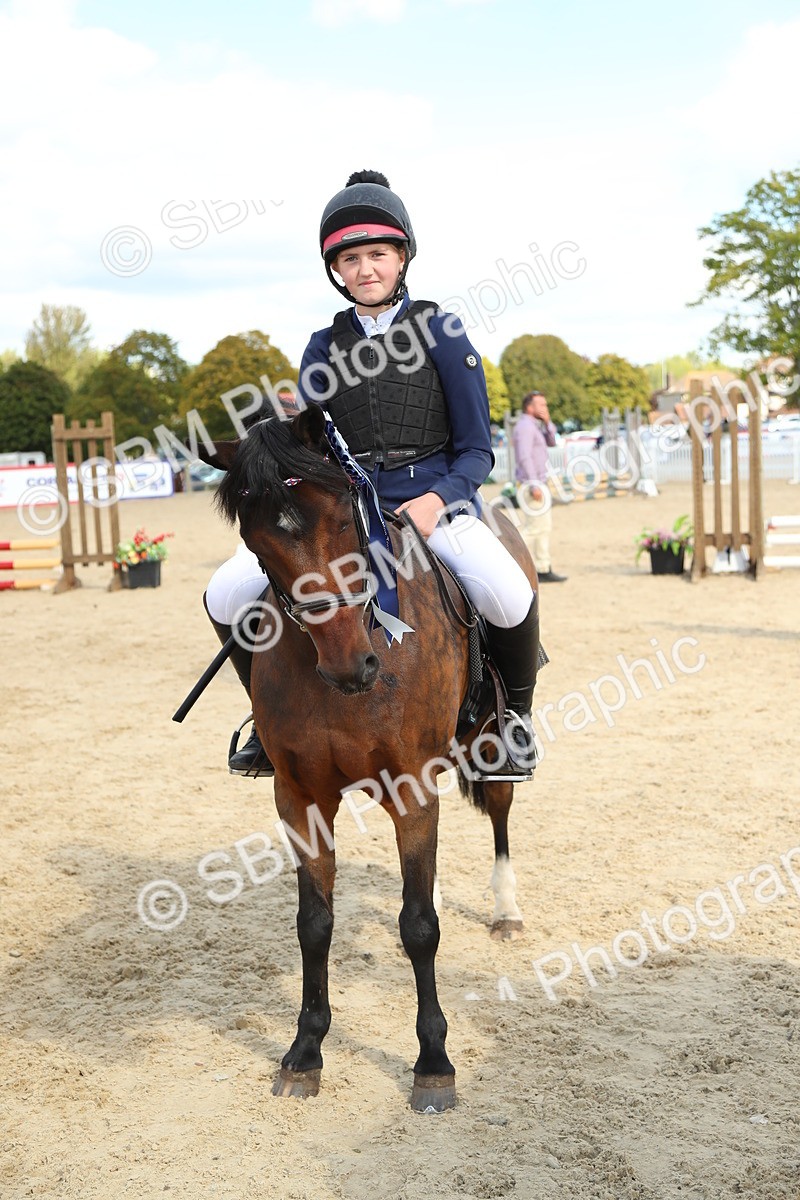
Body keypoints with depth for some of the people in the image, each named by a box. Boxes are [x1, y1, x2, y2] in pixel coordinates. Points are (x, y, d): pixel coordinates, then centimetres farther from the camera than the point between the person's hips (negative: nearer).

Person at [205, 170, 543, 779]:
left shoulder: (440, 331, 2)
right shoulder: (324, 348, 11)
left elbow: (476, 450, 1)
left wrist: (435, 501, -18)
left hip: (433, 499, -3)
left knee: (507, 595, -33)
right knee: (226, 595, -14)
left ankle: (515, 710, -1)